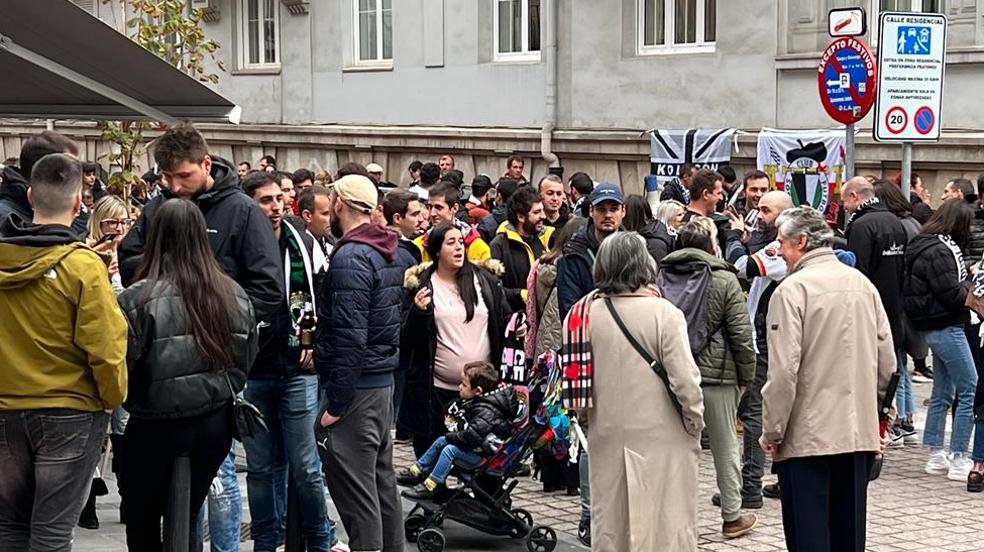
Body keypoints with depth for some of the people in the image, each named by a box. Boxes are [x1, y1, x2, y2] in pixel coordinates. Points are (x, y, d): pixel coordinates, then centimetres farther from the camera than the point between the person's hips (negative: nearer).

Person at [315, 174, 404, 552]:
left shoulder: (350, 257, -17)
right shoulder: (387, 254, 12)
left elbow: (350, 337, -22)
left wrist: (335, 403, -19)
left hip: (356, 389, -10)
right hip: (384, 382, 10)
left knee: (355, 490, -6)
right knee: (382, 481, 16)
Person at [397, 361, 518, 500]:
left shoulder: (487, 412, -27)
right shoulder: (474, 402, 4)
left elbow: (471, 436, -34)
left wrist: (451, 437, -18)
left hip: (483, 455, -11)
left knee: (450, 449, -23)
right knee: (441, 440, 11)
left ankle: (430, 487, -18)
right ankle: (416, 471, 18)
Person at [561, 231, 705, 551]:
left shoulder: (587, 313, -2)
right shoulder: (663, 313, -15)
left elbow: (573, 374, 5)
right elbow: (684, 379, -16)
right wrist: (695, 423, -1)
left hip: (608, 436, 4)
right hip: (660, 436, -4)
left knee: (611, 524, 14)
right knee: (666, 524, 3)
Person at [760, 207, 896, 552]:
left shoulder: (792, 289, -11)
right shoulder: (863, 284, 8)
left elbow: (783, 371, -16)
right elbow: (887, 362, 11)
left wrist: (772, 432, -8)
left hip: (807, 437, -6)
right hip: (860, 433, 6)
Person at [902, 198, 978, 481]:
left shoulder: (932, 246, 13)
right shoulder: (939, 251, -18)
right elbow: (953, 294, -19)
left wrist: (966, 283, 1)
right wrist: (969, 283, -2)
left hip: (937, 328, 10)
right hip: (946, 328, -10)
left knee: (941, 393, 15)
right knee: (970, 391, -6)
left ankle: (936, 456, 20)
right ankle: (959, 460, -5)